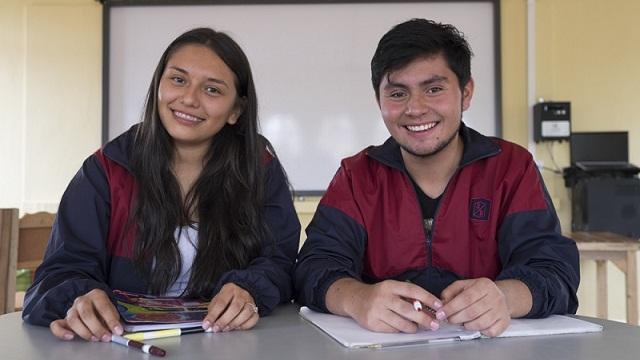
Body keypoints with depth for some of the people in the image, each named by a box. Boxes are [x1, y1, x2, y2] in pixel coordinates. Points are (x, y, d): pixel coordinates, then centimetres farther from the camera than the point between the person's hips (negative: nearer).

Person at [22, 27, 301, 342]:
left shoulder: (260, 169, -1)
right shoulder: (106, 171, -1)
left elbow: (280, 263, -4)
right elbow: (65, 271, -7)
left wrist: (250, 292, -27)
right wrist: (79, 301, -30)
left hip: (230, 343, -1)